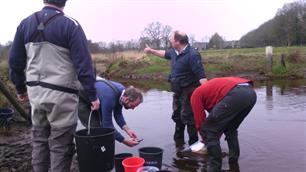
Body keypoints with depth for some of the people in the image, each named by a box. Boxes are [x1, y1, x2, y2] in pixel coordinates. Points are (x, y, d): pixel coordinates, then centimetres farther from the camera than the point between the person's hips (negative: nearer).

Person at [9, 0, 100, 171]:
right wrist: (93, 94, -8)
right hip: (61, 94, -6)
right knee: (61, 144, 5)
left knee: (39, 140, 19)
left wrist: (20, 88, 22)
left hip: (35, 93, 6)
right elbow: (83, 63, -14)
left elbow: (15, 60, 11)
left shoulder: (25, 24, 7)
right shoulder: (70, 25, -10)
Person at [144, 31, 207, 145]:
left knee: (188, 118, -7)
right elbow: (165, 54, 29)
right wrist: (151, 51, 37)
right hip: (178, 91, 10)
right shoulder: (174, 52, 4)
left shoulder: (192, 55, -23)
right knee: (177, 116, 20)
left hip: (188, 92, -9)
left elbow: (201, 76, -28)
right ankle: (178, 142, 38)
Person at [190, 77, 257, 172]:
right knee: (231, 129, 30)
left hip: (235, 95, -9)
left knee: (208, 131, 6)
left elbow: (200, 121, 15)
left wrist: (205, 140, 32)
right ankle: (234, 162, 33)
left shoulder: (196, 94, 20)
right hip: (251, 93, 9)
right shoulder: (211, 87, 41)